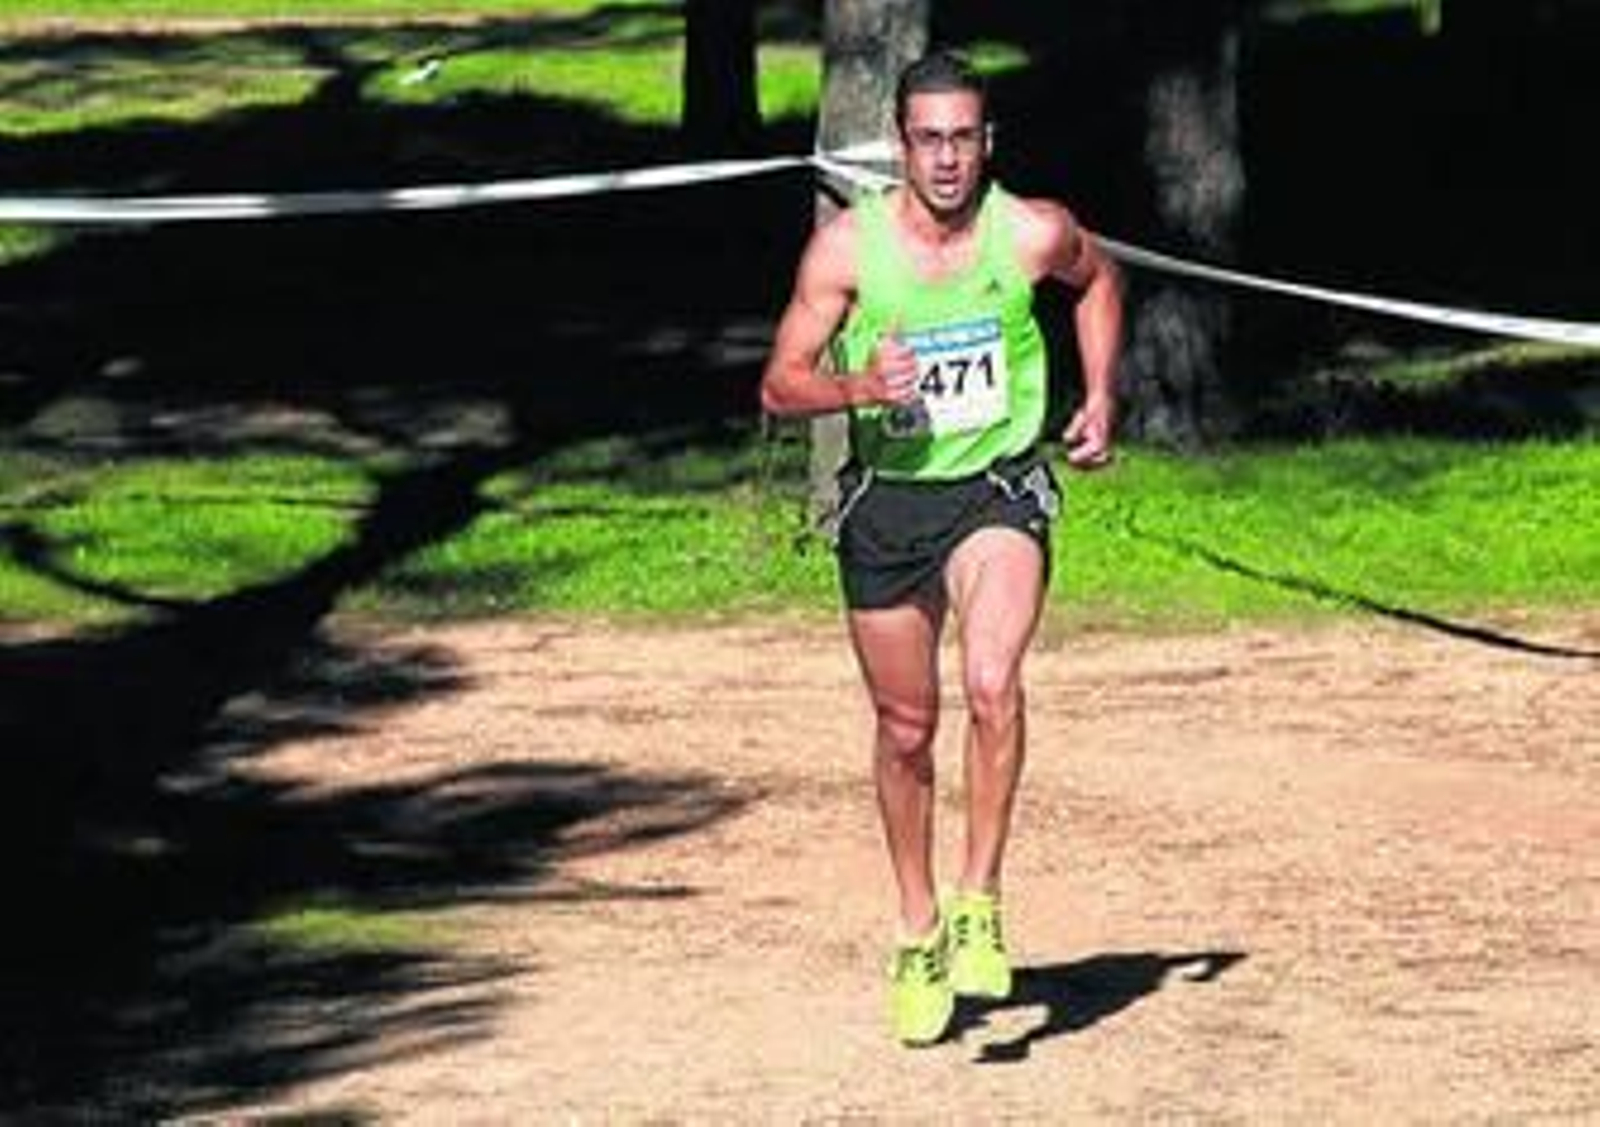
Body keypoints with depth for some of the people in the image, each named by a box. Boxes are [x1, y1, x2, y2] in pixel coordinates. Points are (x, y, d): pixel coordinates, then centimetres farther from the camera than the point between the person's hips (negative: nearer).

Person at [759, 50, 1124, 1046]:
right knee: (906, 727, 11)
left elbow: (1097, 281, 16)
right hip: (887, 496, 1)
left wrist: (1101, 399, 9)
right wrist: (859, 387, -25)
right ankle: (919, 933, 30)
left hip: (999, 487, -1)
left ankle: (980, 901, -13)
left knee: (992, 683, -27)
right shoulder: (847, 246, -11)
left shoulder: (1035, 234, -9)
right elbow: (781, 385, -6)